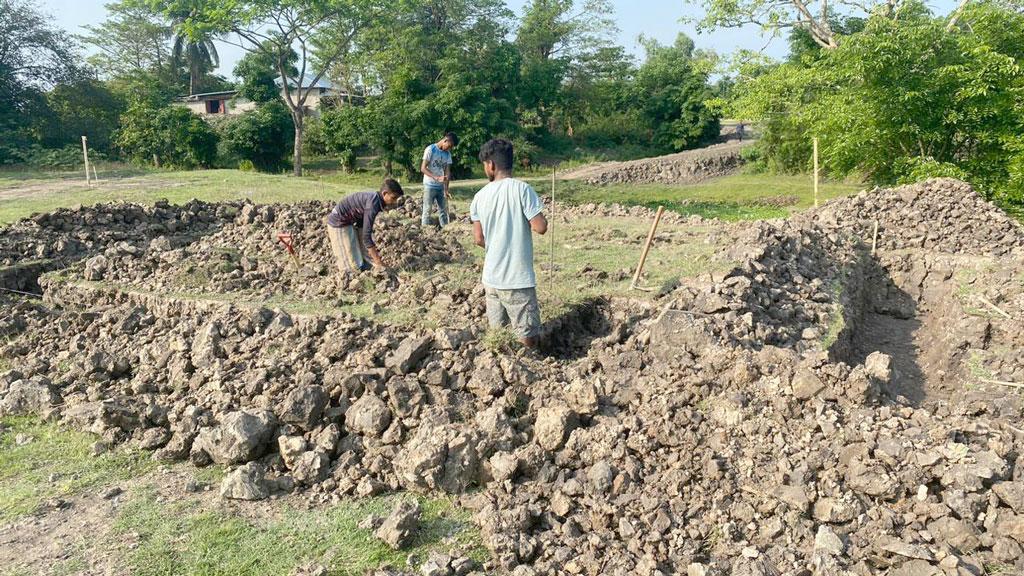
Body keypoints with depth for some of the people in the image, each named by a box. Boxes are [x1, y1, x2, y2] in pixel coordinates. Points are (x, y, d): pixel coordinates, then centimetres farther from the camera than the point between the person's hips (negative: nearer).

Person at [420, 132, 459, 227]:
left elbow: (447, 172, 3)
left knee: (443, 210, 6)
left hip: (441, 187, 6)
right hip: (429, 186, -5)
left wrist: (446, 189, -6)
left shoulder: (448, 154, 6)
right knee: (427, 210, -2)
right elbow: (423, 168, -16)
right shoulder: (430, 149, -11)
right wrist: (437, 178, -28)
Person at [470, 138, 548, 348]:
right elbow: (540, 227, -16)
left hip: (491, 277, 5)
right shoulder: (522, 189, -12)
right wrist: (529, 221, 5)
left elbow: (479, 239, 4)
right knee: (527, 338, 4)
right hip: (518, 278, -5)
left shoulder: (480, 196, 2)